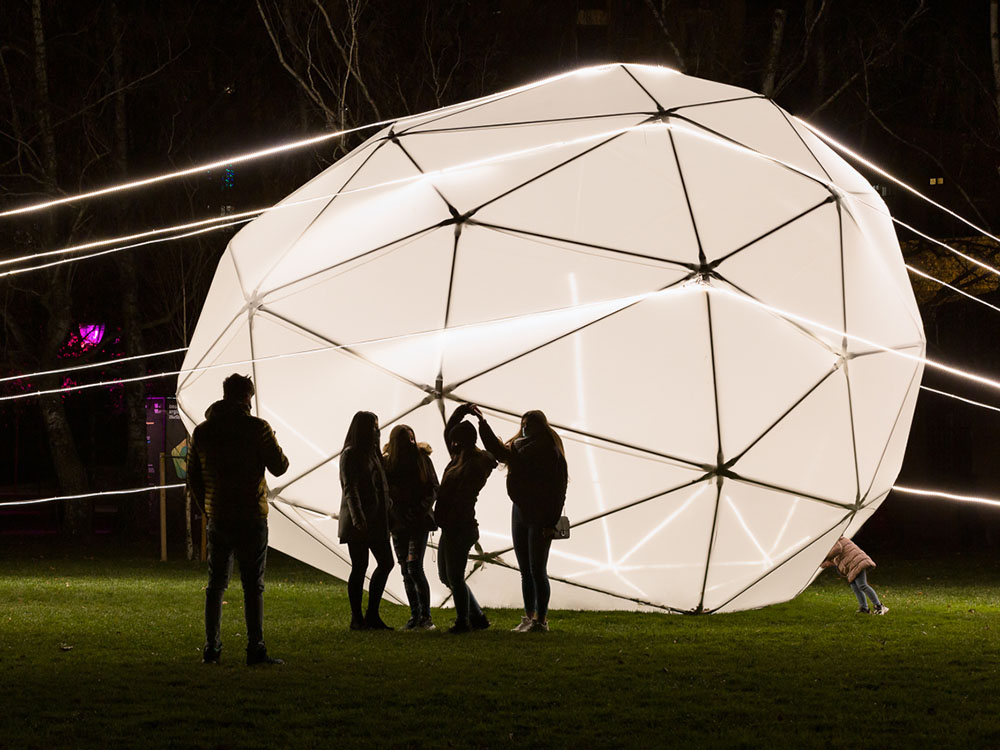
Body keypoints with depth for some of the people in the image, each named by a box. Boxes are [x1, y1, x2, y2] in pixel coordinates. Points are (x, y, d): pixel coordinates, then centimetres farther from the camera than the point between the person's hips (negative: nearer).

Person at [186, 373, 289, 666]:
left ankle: (211, 648, 10)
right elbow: (279, 467, -3)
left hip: (217, 519, 4)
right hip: (251, 518, -4)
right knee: (253, 585, -1)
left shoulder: (201, 432, 5)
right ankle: (255, 649, -4)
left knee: (215, 584, 11)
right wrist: (274, 446, 17)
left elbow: (193, 478, 10)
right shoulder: (256, 428, -9)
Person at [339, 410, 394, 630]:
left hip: (376, 519, 8)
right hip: (358, 521, -8)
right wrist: (358, 518, -25)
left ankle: (372, 615, 12)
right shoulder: (351, 454, -8)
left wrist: (387, 515, 13)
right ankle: (356, 618, 1)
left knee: (386, 563, 6)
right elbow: (349, 488, -16)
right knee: (360, 567, -5)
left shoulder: (373, 452, 17)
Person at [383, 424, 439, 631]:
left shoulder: (421, 458, -1)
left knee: (414, 568, -14)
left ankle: (426, 617, -9)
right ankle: (415, 616, 13)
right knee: (406, 571, 6)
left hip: (418, 521, -3)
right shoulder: (387, 462, 0)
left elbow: (434, 488, 2)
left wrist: (421, 508, -11)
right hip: (398, 522, 3)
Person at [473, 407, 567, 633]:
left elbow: (558, 491, -15)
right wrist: (483, 424, 16)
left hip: (539, 517, -7)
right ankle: (529, 618, 15)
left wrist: (551, 523, -19)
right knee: (525, 571, 10)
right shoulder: (520, 447, 7)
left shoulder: (552, 453, -13)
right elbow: (499, 451, 22)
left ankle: (541, 621, -1)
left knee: (537, 570, -6)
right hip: (520, 512, 7)